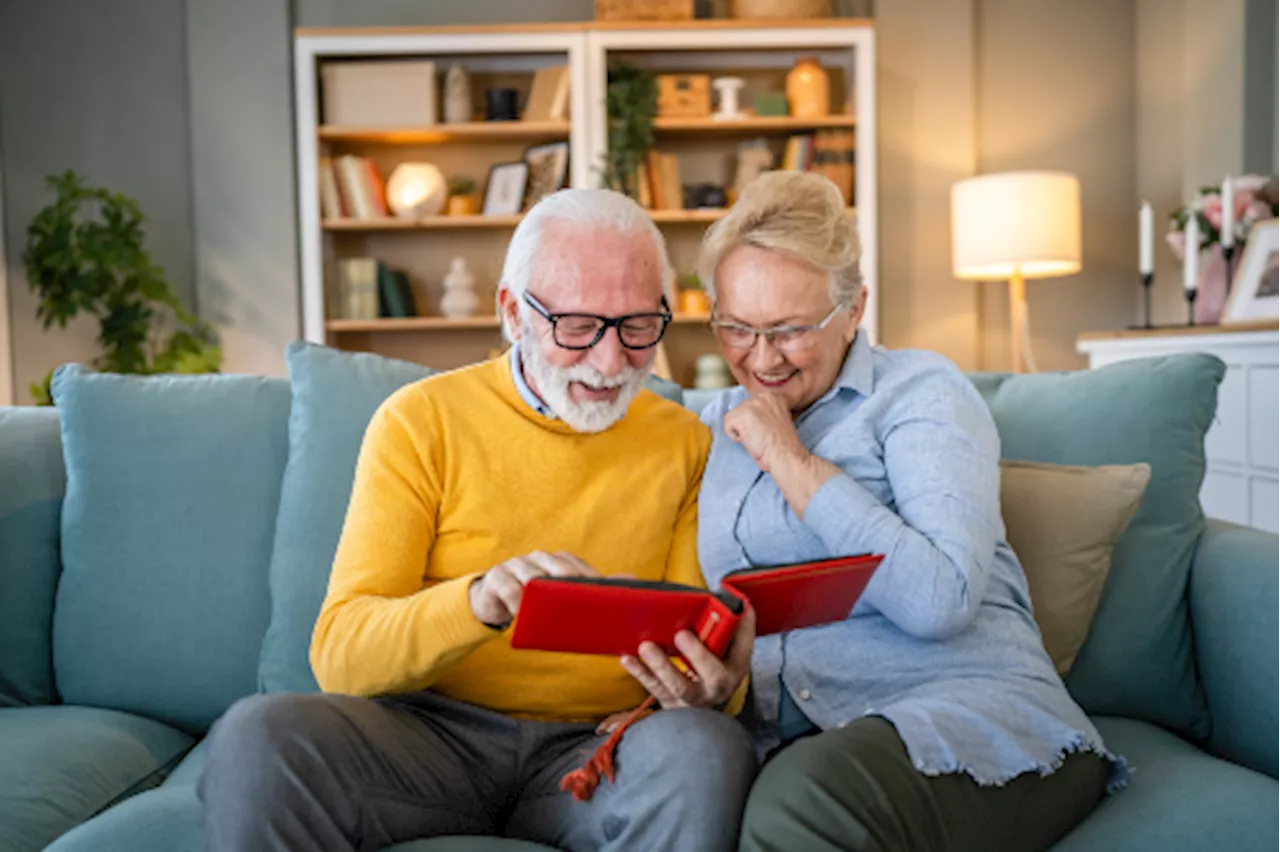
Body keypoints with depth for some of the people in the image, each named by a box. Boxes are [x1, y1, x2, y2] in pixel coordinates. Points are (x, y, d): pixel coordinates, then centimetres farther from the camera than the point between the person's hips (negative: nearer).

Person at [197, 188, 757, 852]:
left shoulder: (685, 443, 6)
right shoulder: (421, 421, -1)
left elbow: (697, 648, 5)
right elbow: (340, 652, -9)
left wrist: (713, 691, -20)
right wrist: (477, 601, -30)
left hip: (596, 746, 2)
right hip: (428, 728, -1)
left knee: (703, 748, -31)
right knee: (258, 735, -29)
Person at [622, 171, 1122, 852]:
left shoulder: (920, 391, 0)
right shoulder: (716, 425, 17)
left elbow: (941, 600, -16)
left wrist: (788, 457, -11)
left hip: (968, 709, -3)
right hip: (785, 744, 4)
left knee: (809, 794, -36)